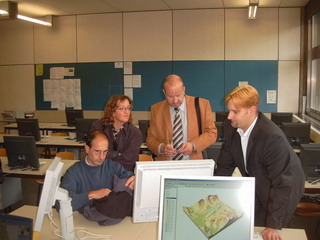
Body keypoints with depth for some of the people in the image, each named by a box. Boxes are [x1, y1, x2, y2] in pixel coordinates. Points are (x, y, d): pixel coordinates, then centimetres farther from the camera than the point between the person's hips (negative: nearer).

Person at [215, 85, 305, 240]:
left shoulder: (272, 137, -35)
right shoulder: (231, 126, -15)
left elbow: (282, 184, -31)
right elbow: (225, 165, -4)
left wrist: (273, 226, -31)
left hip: (282, 189, -6)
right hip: (256, 185, 6)